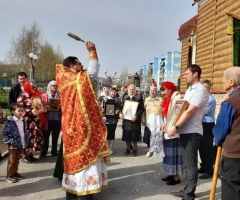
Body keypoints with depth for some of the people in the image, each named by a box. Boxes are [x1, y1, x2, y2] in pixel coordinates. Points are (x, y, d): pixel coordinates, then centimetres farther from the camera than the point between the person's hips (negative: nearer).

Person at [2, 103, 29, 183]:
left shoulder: (22, 120, 3)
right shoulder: (10, 121, -16)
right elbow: (5, 134, -14)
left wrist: (26, 141, 9)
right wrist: (11, 142, -18)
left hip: (21, 144, 6)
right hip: (13, 145, -6)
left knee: (17, 160, 18)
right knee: (11, 161, 5)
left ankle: (15, 173, 32)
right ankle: (9, 176, 16)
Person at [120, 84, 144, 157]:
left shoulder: (139, 97, -2)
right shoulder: (124, 97, 10)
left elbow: (142, 109, -7)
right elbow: (121, 107, 13)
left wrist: (136, 115, -20)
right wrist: (121, 113, -7)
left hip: (134, 120, -3)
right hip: (126, 119, 3)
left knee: (134, 137, 2)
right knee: (126, 136, 8)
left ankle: (135, 150, 20)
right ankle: (128, 149, 25)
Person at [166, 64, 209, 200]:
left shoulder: (200, 90, -13)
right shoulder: (190, 90, 17)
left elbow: (190, 111, -21)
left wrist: (175, 127, -23)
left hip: (192, 132, -9)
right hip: (185, 131, 9)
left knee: (191, 164, -1)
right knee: (187, 163, 15)